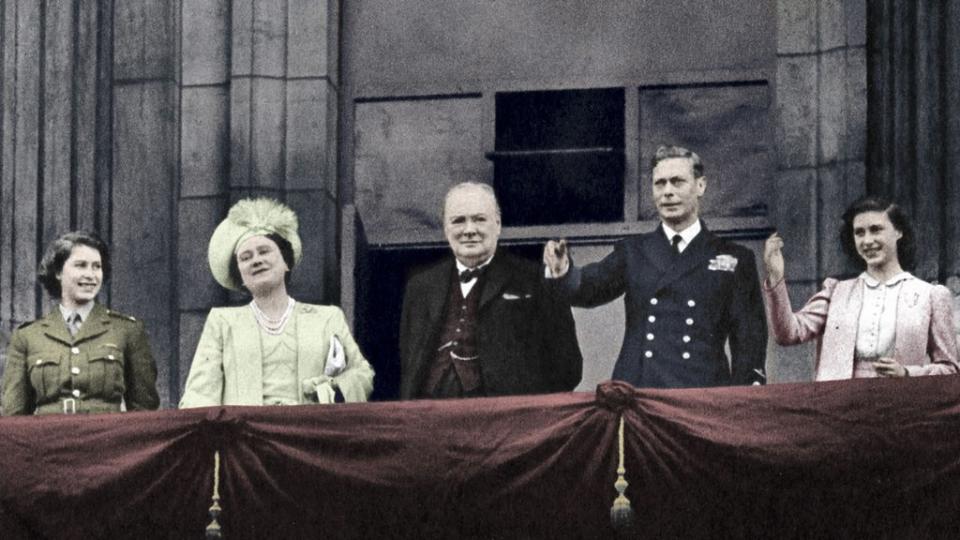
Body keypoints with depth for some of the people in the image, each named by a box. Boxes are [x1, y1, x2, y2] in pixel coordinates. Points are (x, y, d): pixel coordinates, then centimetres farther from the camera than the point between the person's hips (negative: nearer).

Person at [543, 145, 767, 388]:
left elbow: (749, 339, 7)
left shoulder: (735, 259, 10)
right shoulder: (633, 252, 17)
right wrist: (562, 272, -18)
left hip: (702, 397, -1)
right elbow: (590, 287, 4)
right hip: (636, 393, 1)